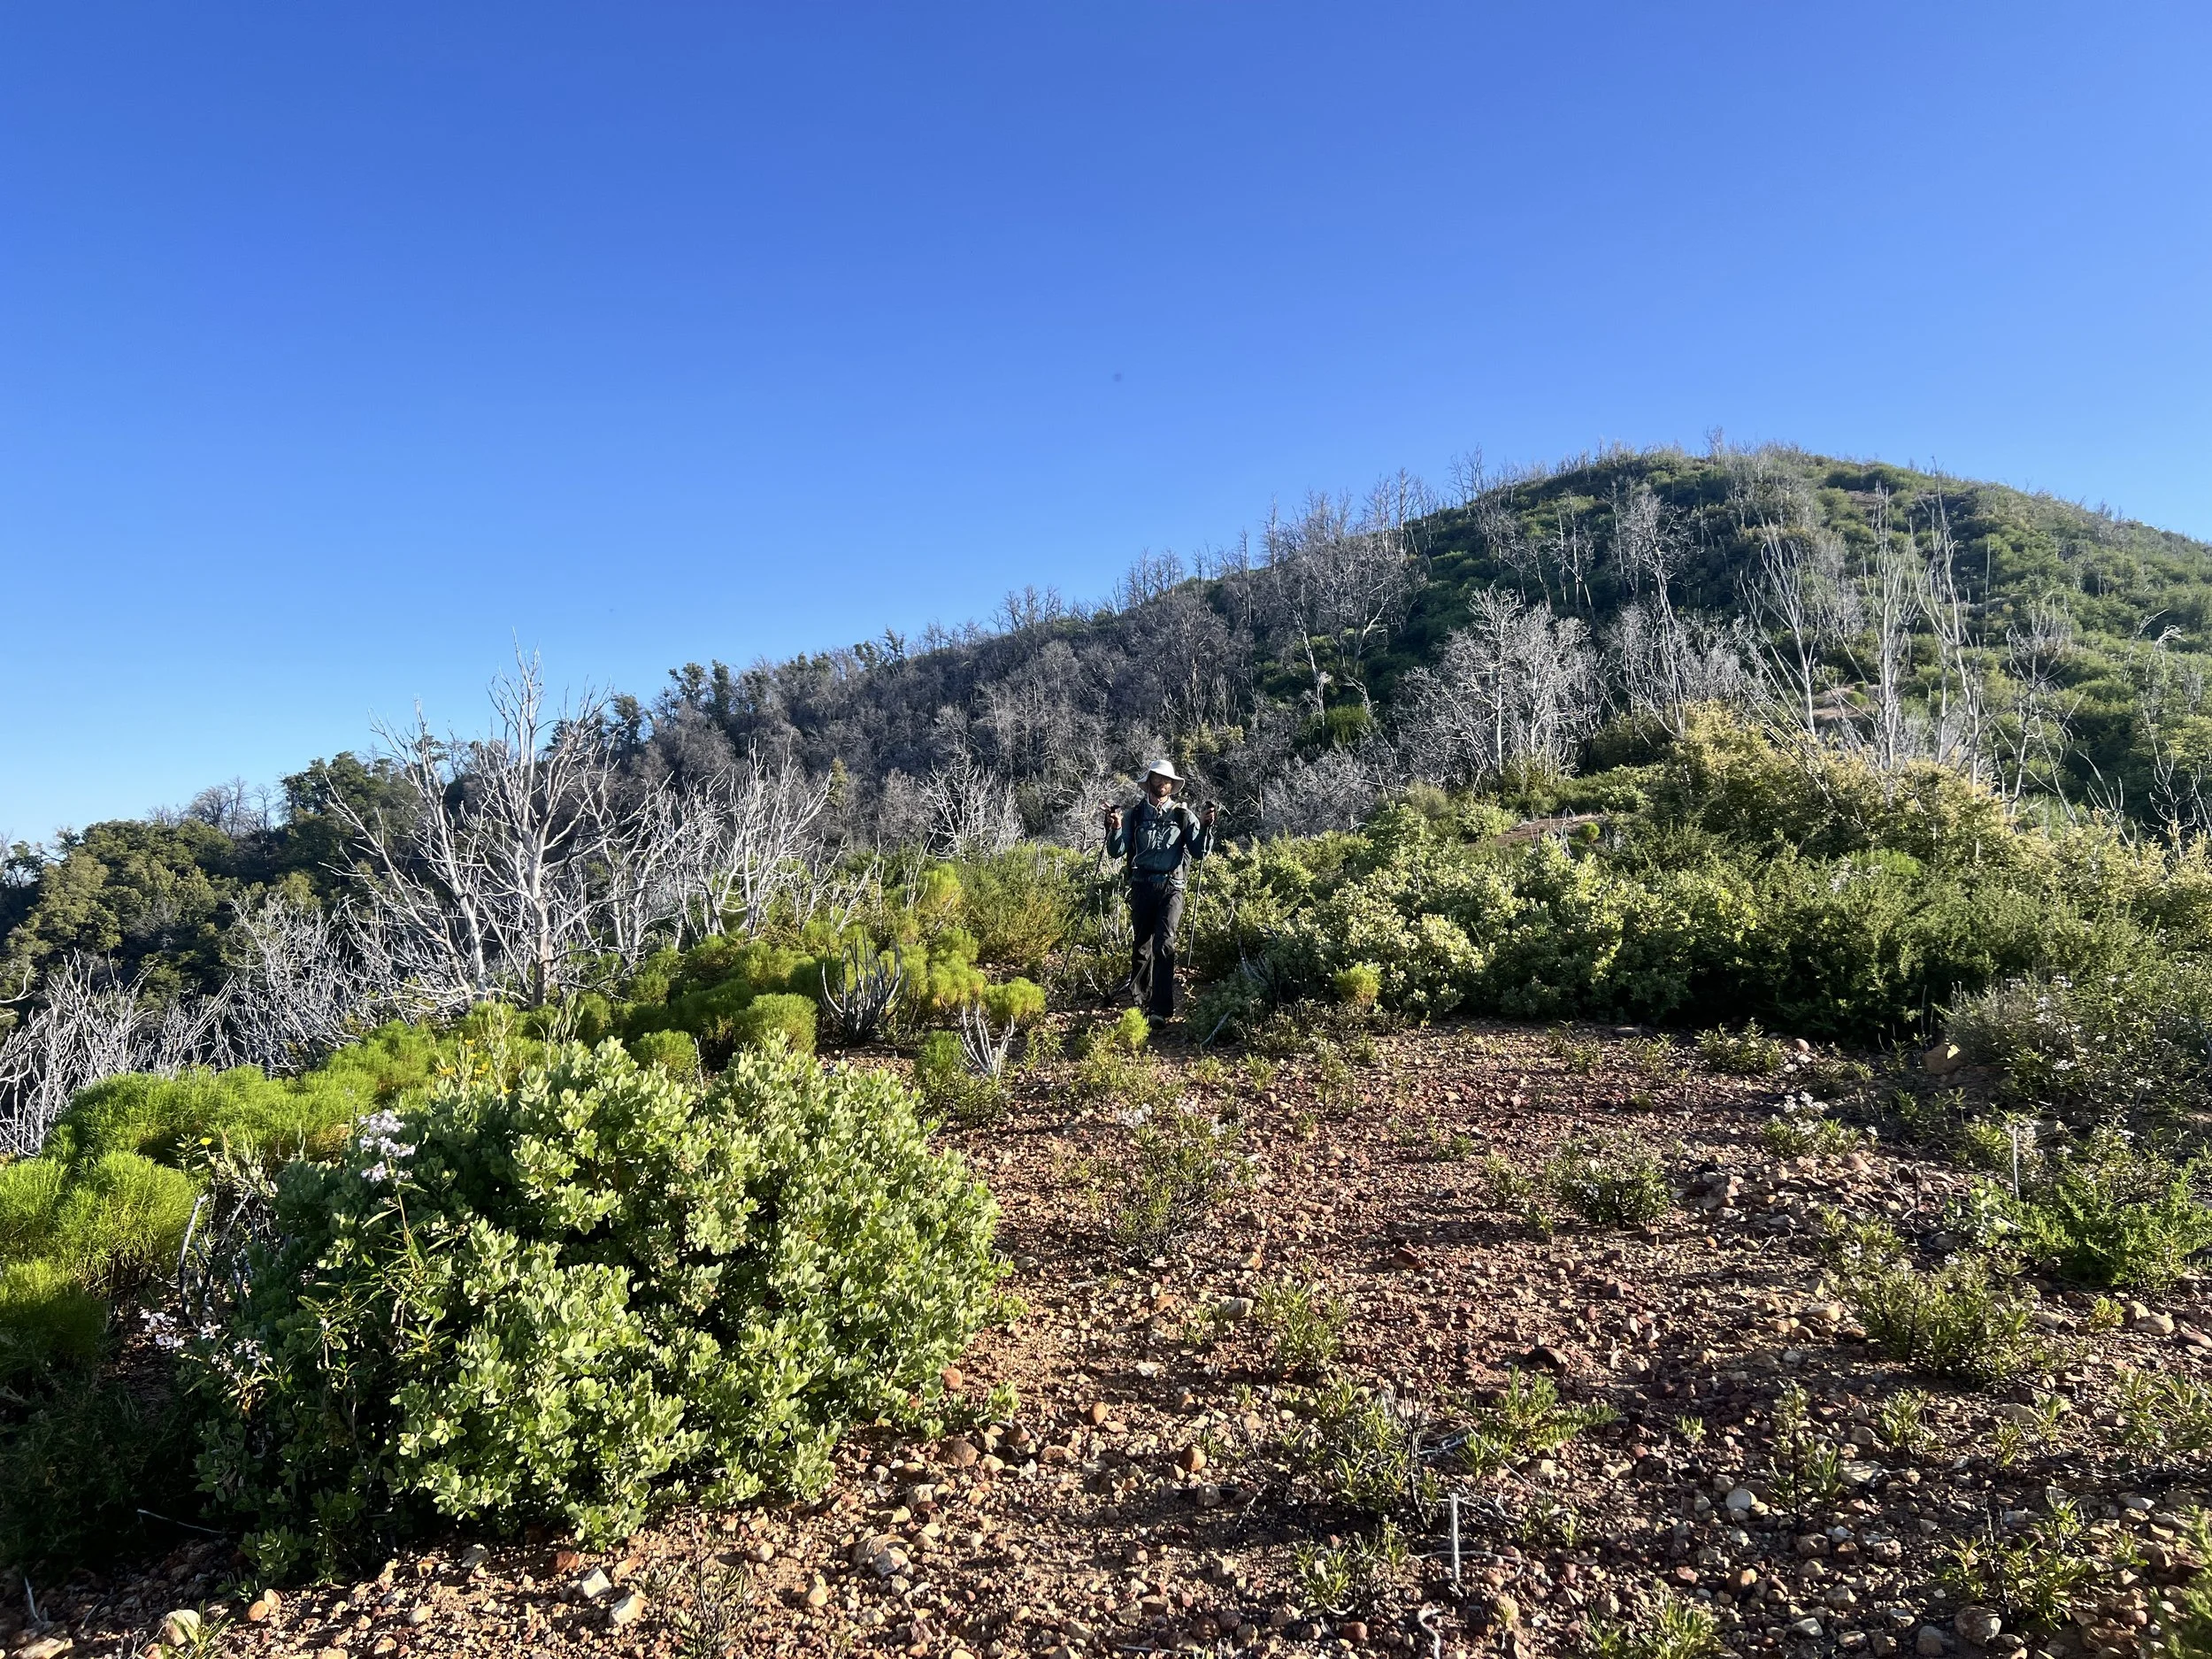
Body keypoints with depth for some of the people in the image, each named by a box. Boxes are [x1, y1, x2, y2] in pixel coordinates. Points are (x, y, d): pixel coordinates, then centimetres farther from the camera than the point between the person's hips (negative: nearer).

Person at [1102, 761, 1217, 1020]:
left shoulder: (1183, 815, 7)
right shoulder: (1135, 814, 10)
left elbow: (1200, 852, 1)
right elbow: (1116, 852, 6)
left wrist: (1205, 827, -13)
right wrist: (1115, 828, -11)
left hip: (1171, 887, -2)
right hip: (1141, 886, 2)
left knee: (1164, 944, -16)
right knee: (1141, 943, 10)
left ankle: (1161, 1009, -16)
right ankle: (1141, 997, 30)